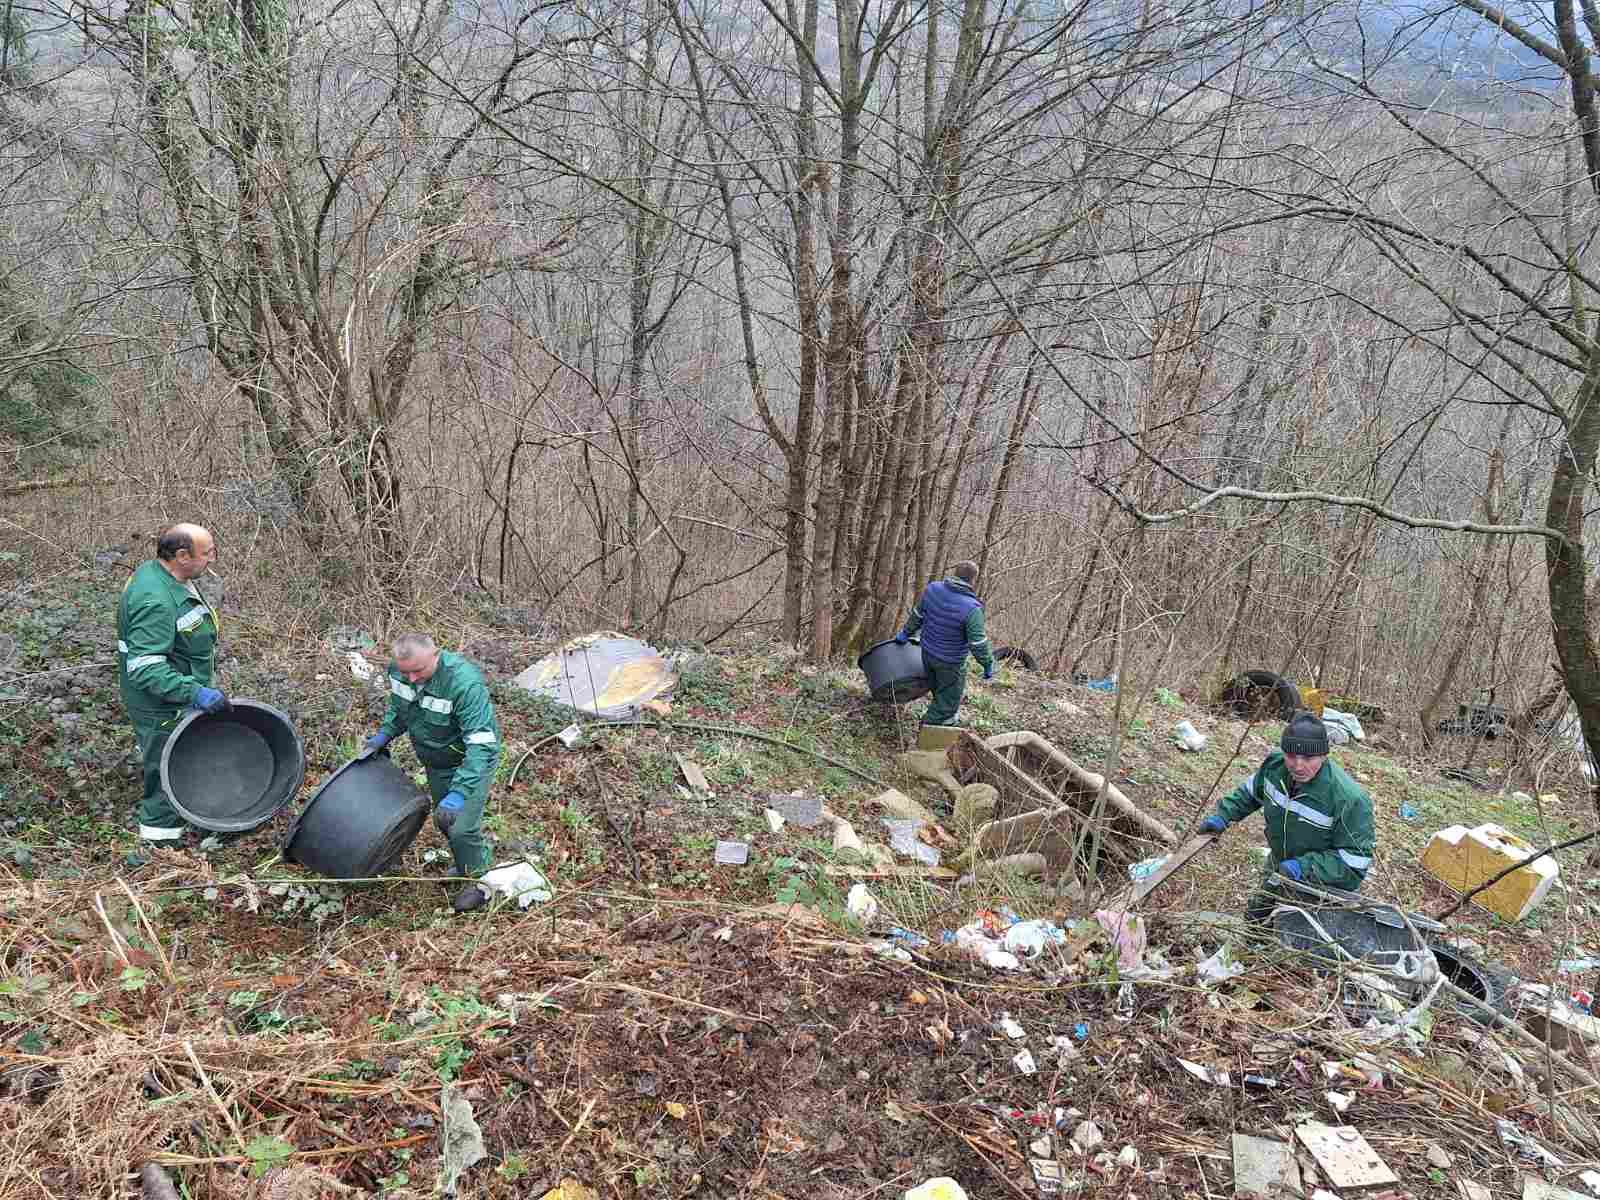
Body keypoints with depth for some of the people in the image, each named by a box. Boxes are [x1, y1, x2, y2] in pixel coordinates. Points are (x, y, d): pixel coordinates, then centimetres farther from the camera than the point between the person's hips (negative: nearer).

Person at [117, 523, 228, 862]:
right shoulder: (155, 602, -34)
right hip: (163, 705, -11)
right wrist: (194, 692, -40)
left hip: (177, 694, 11)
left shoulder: (156, 571, -1)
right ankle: (156, 845, 16)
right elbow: (145, 668, -35)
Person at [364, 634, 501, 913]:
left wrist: (459, 793, -47)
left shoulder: (465, 683, -39)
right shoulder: (398, 670, -17)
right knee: (443, 820, 21)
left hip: (470, 759, -7)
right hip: (436, 760, 7)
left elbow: (481, 744, -40)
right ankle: (465, 866, 47)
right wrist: (385, 733, -8)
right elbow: (398, 705, 8)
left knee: (462, 827, -10)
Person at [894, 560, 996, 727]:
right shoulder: (971, 609, -29)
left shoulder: (932, 589, -13)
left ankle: (947, 721, 47)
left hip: (927, 652, 7)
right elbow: (978, 644, -24)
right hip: (950, 663, -7)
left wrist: (906, 633, 20)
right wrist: (988, 664, -7)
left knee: (939, 691, 28)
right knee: (948, 699, 15)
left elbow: (917, 616, 3)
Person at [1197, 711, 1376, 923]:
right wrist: (1223, 815, -6)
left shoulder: (1349, 798, -37)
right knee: (1254, 917, 24)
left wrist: (1304, 866, -37)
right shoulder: (1275, 763, -18)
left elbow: (1354, 860, -29)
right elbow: (1252, 790, 5)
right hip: (1278, 869, 6)